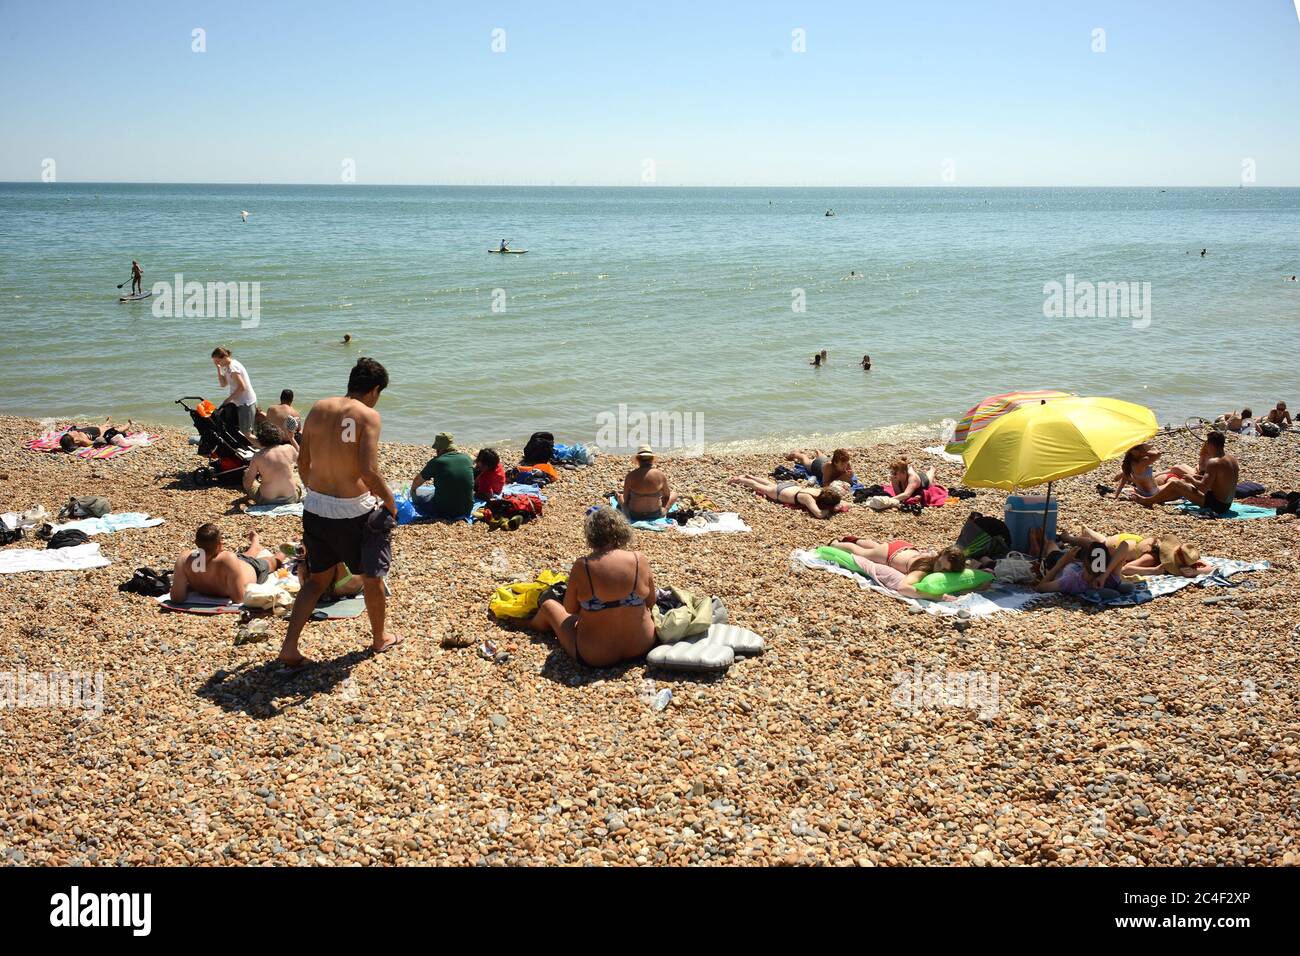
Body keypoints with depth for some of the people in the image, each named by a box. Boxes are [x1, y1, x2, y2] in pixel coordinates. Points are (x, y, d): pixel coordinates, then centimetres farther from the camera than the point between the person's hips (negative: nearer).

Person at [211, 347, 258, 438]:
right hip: (240, 402, 10)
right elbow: (223, 384, 13)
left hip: (246, 403, -10)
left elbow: (242, 387, -24)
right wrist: (219, 369, 4)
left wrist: (228, 399, -16)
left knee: (246, 432, -9)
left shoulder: (232, 368, -19)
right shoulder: (227, 367, 11)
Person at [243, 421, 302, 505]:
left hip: (267, 501, -2)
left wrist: (247, 473, 20)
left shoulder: (258, 457, -9)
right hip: (290, 499, 2)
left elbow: (247, 485, -2)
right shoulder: (289, 449, -6)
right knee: (298, 477, 34)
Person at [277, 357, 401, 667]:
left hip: (315, 505, 6)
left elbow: (303, 461, 10)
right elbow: (369, 470, -22)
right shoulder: (368, 415, -13)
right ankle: (380, 639, 35)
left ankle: (289, 647, 13)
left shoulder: (318, 409, 5)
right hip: (353, 510, -6)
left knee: (317, 578, 20)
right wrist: (390, 501, -6)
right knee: (372, 576, 17)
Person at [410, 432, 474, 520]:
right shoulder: (467, 458, -3)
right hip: (466, 510, 3)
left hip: (442, 512, -3)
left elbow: (418, 480, 7)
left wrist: (412, 489, 28)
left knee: (416, 496, 20)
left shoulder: (436, 462, -13)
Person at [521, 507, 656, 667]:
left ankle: (535, 624, 57)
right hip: (642, 647, 3)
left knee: (548, 605, 23)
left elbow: (570, 609, -3)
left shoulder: (582, 567, -17)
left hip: (594, 657, -2)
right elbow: (651, 601, 2)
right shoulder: (639, 560, -12)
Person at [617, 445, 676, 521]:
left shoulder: (631, 475, -13)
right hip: (655, 515, -1)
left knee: (620, 495, 31)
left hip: (634, 516, 1)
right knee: (674, 494, 25)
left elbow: (625, 499, -2)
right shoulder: (660, 475, -13)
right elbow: (667, 495, 3)